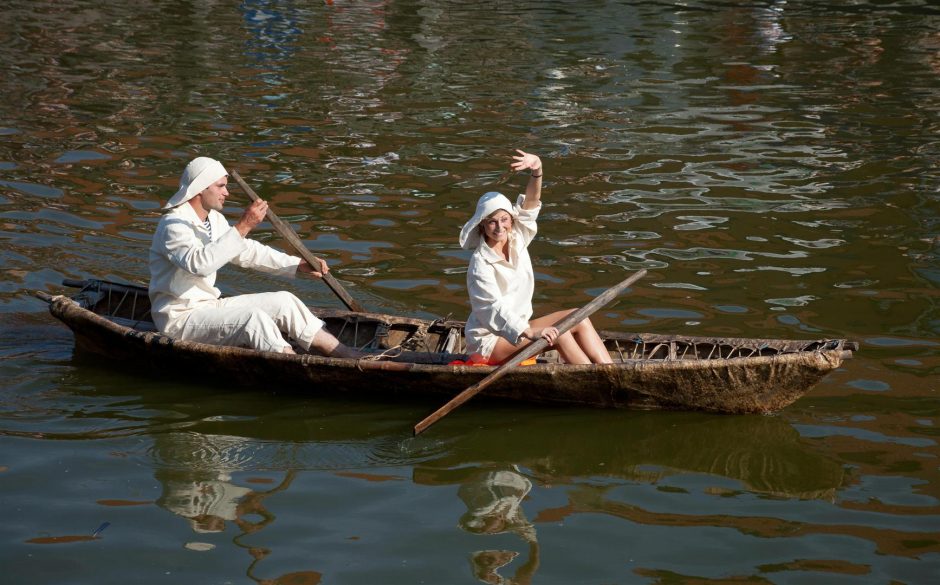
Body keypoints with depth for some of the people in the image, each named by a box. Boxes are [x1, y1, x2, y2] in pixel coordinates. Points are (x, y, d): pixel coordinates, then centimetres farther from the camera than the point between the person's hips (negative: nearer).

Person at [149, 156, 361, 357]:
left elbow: (248, 251, 19)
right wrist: (242, 227, -39)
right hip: (180, 319, -9)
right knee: (253, 317, -29)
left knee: (283, 301, -1)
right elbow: (199, 263, -38)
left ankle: (346, 354, -2)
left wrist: (298, 265, 9)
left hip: (209, 306, 9)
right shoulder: (173, 225, -20)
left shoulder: (214, 218, 9)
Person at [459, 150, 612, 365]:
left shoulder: (517, 240, 2)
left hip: (518, 329, 8)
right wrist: (530, 333, -40)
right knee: (558, 334, -24)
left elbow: (530, 203, -10)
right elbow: (493, 309, -28)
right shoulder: (480, 264, -19)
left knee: (578, 319, -6)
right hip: (489, 340, -8)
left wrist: (537, 170, -29)